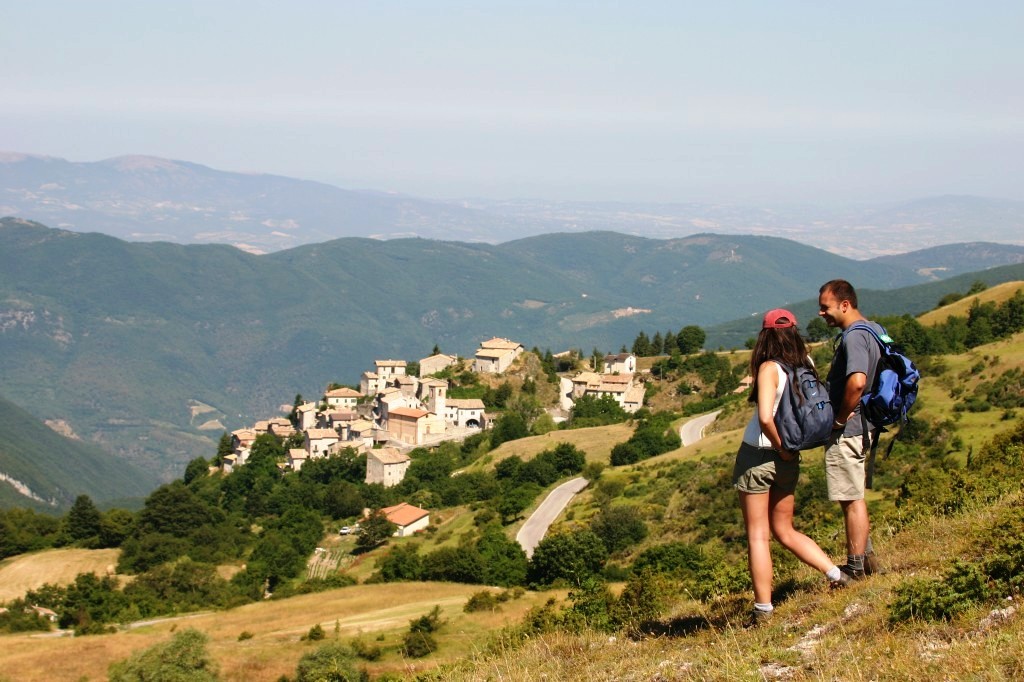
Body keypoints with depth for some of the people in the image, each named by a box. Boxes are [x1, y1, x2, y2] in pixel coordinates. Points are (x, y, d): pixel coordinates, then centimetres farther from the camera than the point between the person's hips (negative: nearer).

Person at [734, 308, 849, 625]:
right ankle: (836, 574, 12)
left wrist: (781, 447, -13)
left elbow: (765, 418, -27)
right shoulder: (805, 365, 0)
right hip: (788, 462, 6)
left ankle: (763, 608, 4)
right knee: (785, 531, 21)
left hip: (758, 456, -6)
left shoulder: (770, 368, -16)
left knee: (757, 536, 2)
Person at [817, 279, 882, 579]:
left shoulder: (854, 337, -20)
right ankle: (866, 556, 26)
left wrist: (840, 419, -21)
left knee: (852, 498, -2)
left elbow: (857, 382, -35)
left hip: (848, 431, -10)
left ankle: (856, 567, 5)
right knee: (855, 496, 19)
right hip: (865, 427, 10)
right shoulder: (875, 330, 12)